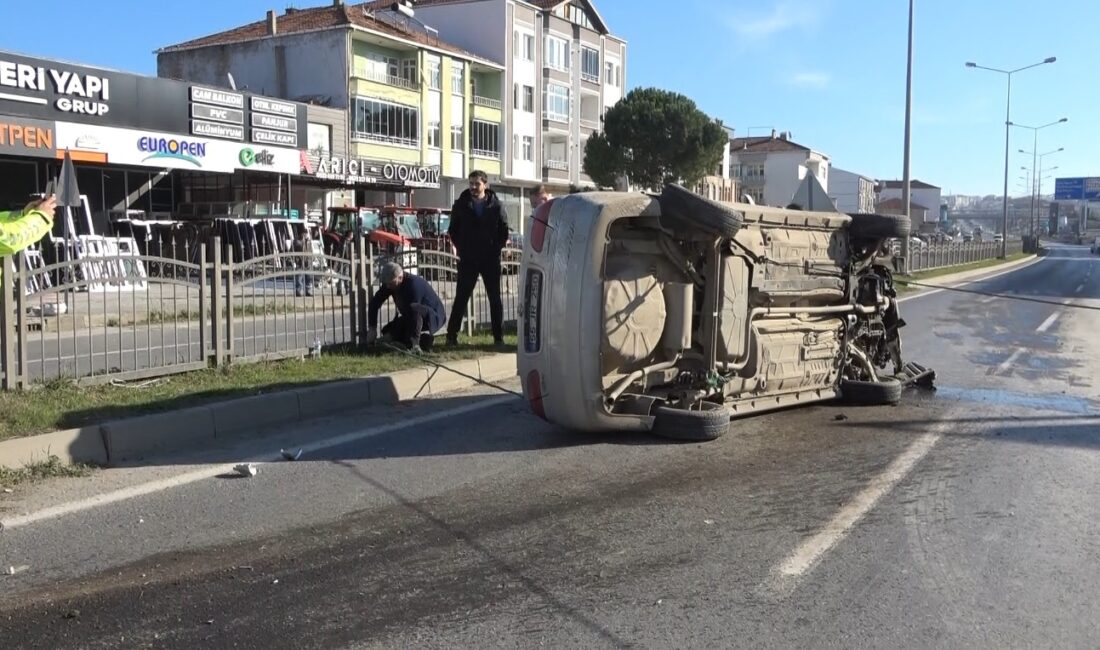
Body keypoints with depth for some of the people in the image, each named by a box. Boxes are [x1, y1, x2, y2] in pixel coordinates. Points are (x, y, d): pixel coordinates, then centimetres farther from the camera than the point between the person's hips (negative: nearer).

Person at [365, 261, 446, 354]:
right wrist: (372, 328, -9)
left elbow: (409, 311, -33)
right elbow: (374, 303, -1)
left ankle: (414, 344, -26)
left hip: (434, 317, -9)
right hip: (413, 318, 9)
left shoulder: (413, 284, -29)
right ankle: (423, 340, 5)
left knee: (413, 308, -38)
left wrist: (392, 334, -32)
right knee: (387, 331, -1)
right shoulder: (389, 284, -7)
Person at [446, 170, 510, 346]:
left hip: (491, 259, 0)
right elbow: (453, 230, 9)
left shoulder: (496, 206, -1)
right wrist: (461, 248, 2)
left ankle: (499, 336, 11)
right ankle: (451, 335, 8)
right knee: (461, 298, 2)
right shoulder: (461, 205, 2)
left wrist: (496, 249, -3)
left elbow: (504, 232, 4)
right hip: (467, 259, 0)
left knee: (495, 299, 4)